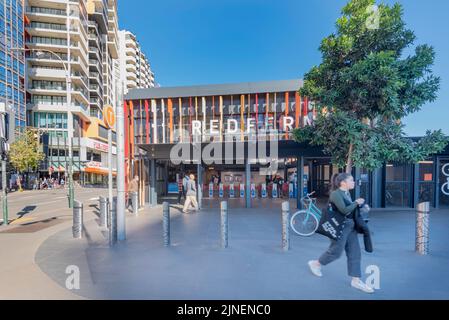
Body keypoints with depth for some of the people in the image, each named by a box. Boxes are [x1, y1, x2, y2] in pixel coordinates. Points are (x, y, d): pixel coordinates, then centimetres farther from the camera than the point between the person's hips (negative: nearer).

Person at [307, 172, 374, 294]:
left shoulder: (347, 193, 10)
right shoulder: (335, 194, -18)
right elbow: (344, 210, -26)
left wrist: (359, 205, 3)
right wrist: (356, 203, -15)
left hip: (351, 226, 9)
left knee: (355, 254, 9)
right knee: (336, 252, 4)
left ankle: (356, 280, 20)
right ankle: (316, 264, 26)